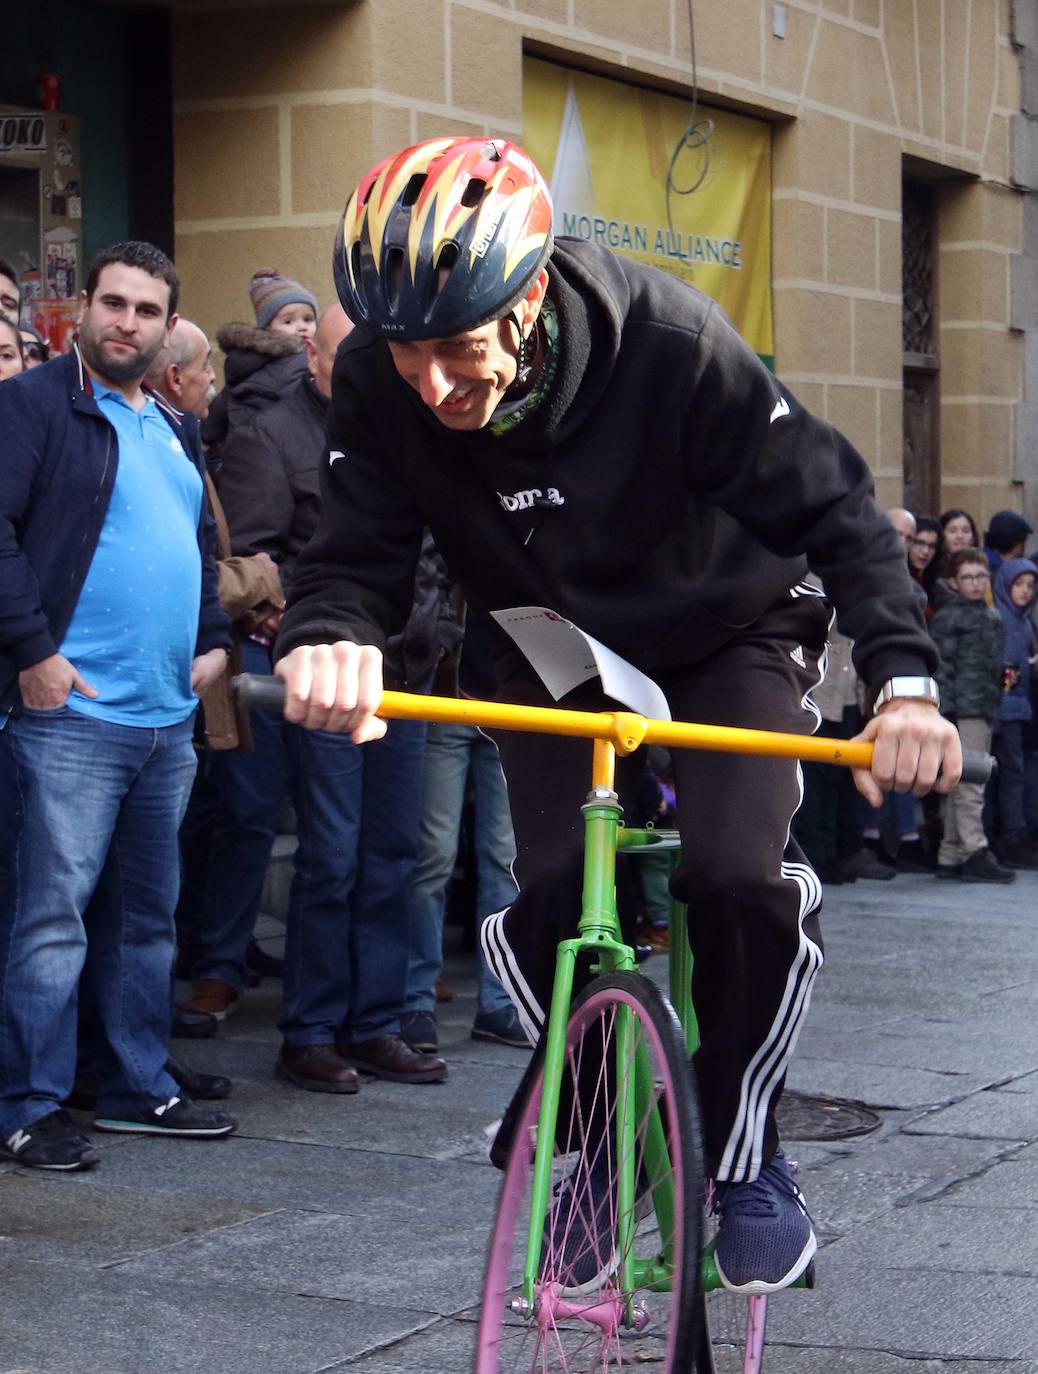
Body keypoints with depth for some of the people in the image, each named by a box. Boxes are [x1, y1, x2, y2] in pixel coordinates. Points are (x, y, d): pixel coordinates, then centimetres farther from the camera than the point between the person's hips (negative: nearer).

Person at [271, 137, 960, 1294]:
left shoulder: (668, 341, -34)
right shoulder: (379, 385, -25)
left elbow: (831, 507, -29)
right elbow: (354, 557, -22)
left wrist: (901, 675, -43)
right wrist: (328, 642, -47)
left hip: (726, 637, -2)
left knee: (737, 872, -24)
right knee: (547, 895, -17)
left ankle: (742, 1154, 0)